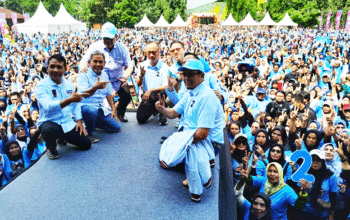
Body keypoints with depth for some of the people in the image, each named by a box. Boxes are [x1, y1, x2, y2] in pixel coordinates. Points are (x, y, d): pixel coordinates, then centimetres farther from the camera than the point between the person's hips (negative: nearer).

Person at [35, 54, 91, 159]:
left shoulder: (69, 85, 8)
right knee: (50, 130, -41)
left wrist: (79, 121, -1)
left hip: (68, 123, 6)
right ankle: (51, 148, -3)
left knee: (86, 144, -5)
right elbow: (48, 106, -28)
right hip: (49, 122, -5)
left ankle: (62, 137, 25)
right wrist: (70, 99, -39)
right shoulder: (41, 86, -11)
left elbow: (76, 104, 14)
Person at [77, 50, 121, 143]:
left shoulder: (104, 75, 12)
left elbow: (109, 93, 18)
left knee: (116, 127, -1)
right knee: (92, 110, -40)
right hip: (85, 106, -7)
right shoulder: (83, 76, -10)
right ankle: (89, 133, -12)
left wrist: (113, 110, 11)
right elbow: (84, 94, -28)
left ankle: (93, 122, 22)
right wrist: (96, 87, -47)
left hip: (101, 108, 7)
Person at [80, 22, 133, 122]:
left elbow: (129, 65, 0)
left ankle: (120, 113, 20)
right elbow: (84, 60, -2)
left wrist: (126, 76, -21)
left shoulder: (122, 48, 2)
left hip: (118, 79, 1)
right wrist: (83, 64, -27)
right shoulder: (95, 46, -1)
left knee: (127, 96, -16)